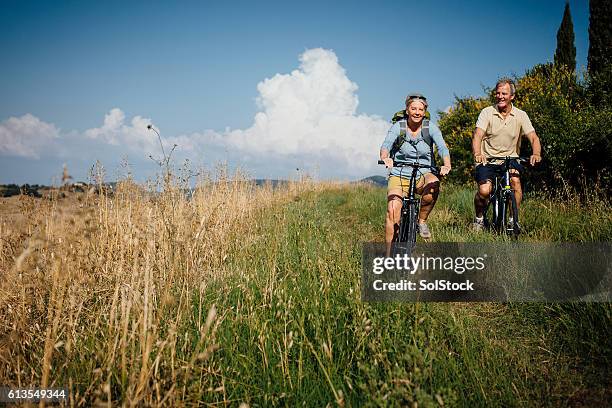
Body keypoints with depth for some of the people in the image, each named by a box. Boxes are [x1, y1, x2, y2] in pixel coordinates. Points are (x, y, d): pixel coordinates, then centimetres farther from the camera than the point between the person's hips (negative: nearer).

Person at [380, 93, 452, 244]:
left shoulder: (431, 128, -4)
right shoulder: (398, 127, -5)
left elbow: (442, 147, -18)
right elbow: (386, 145, -21)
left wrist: (447, 165, -39)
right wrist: (385, 158, -45)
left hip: (423, 175, 1)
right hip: (399, 176, -1)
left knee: (434, 184, -34)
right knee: (392, 211, -22)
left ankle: (422, 221, -10)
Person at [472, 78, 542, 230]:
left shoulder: (520, 115, -1)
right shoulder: (487, 112, -5)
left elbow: (533, 137, -9)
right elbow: (478, 135, -17)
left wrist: (536, 154, -31)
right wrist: (477, 154, -38)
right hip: (487, 159, -1)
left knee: (515, 181, -28)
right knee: (484, 190, -23)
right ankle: (479, 218, 8)